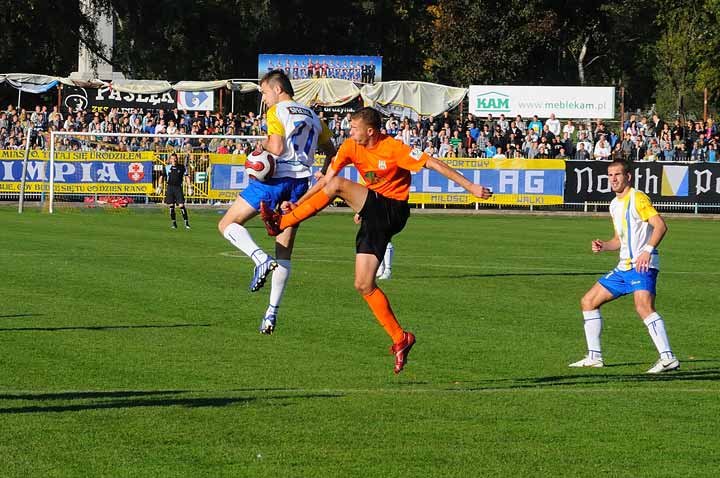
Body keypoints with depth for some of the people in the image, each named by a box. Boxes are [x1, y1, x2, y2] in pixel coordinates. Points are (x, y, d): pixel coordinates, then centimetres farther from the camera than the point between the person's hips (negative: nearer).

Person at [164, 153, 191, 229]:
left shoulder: (182, 167, 1)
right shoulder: (167, 167, 5)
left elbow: (186, 177, 5)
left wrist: (189, 187, 0)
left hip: (178, 188, -2)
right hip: (170, 188, 2)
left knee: (181, 205, -9)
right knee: (171, 206, 3)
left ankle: (186, 223, -4)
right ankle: (174, 223, 12)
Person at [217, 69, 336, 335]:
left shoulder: (276, 111, -3)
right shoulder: (312, 116, 18)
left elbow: (277, 148, -16)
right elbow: (331, 153, 24)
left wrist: (263, 144, 3)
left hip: (275, 179, -6)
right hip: (300, 182, 7)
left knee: (228, 224, 5)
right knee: (285, 251, 10)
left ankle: (261, 258, -21)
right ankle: (272, 312, 6)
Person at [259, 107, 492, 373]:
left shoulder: (393, 149, -14)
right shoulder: (350, 147, 3)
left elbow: (433, 164, -14)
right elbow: (326, 178, 8)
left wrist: (470, 187, -17)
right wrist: (297, 203, 0)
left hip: (392, 211, -7)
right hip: (372, 211, 7)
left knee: (338, 186, -25)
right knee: (364, 285, -4)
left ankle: (281, 223, -21)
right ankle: (400, 339, 1)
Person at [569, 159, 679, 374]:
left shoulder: (637, 198, -8)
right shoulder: (614, 205, 19)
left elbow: (660, 225, -19)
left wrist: (648, 251, -31)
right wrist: (603, 246, 8)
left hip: (642, 266, -10)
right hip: (624, 267, 10)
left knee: (643, 306, -31)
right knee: (588, 301, 12)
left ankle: (668, 358, -34)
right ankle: (594, 357, 18)